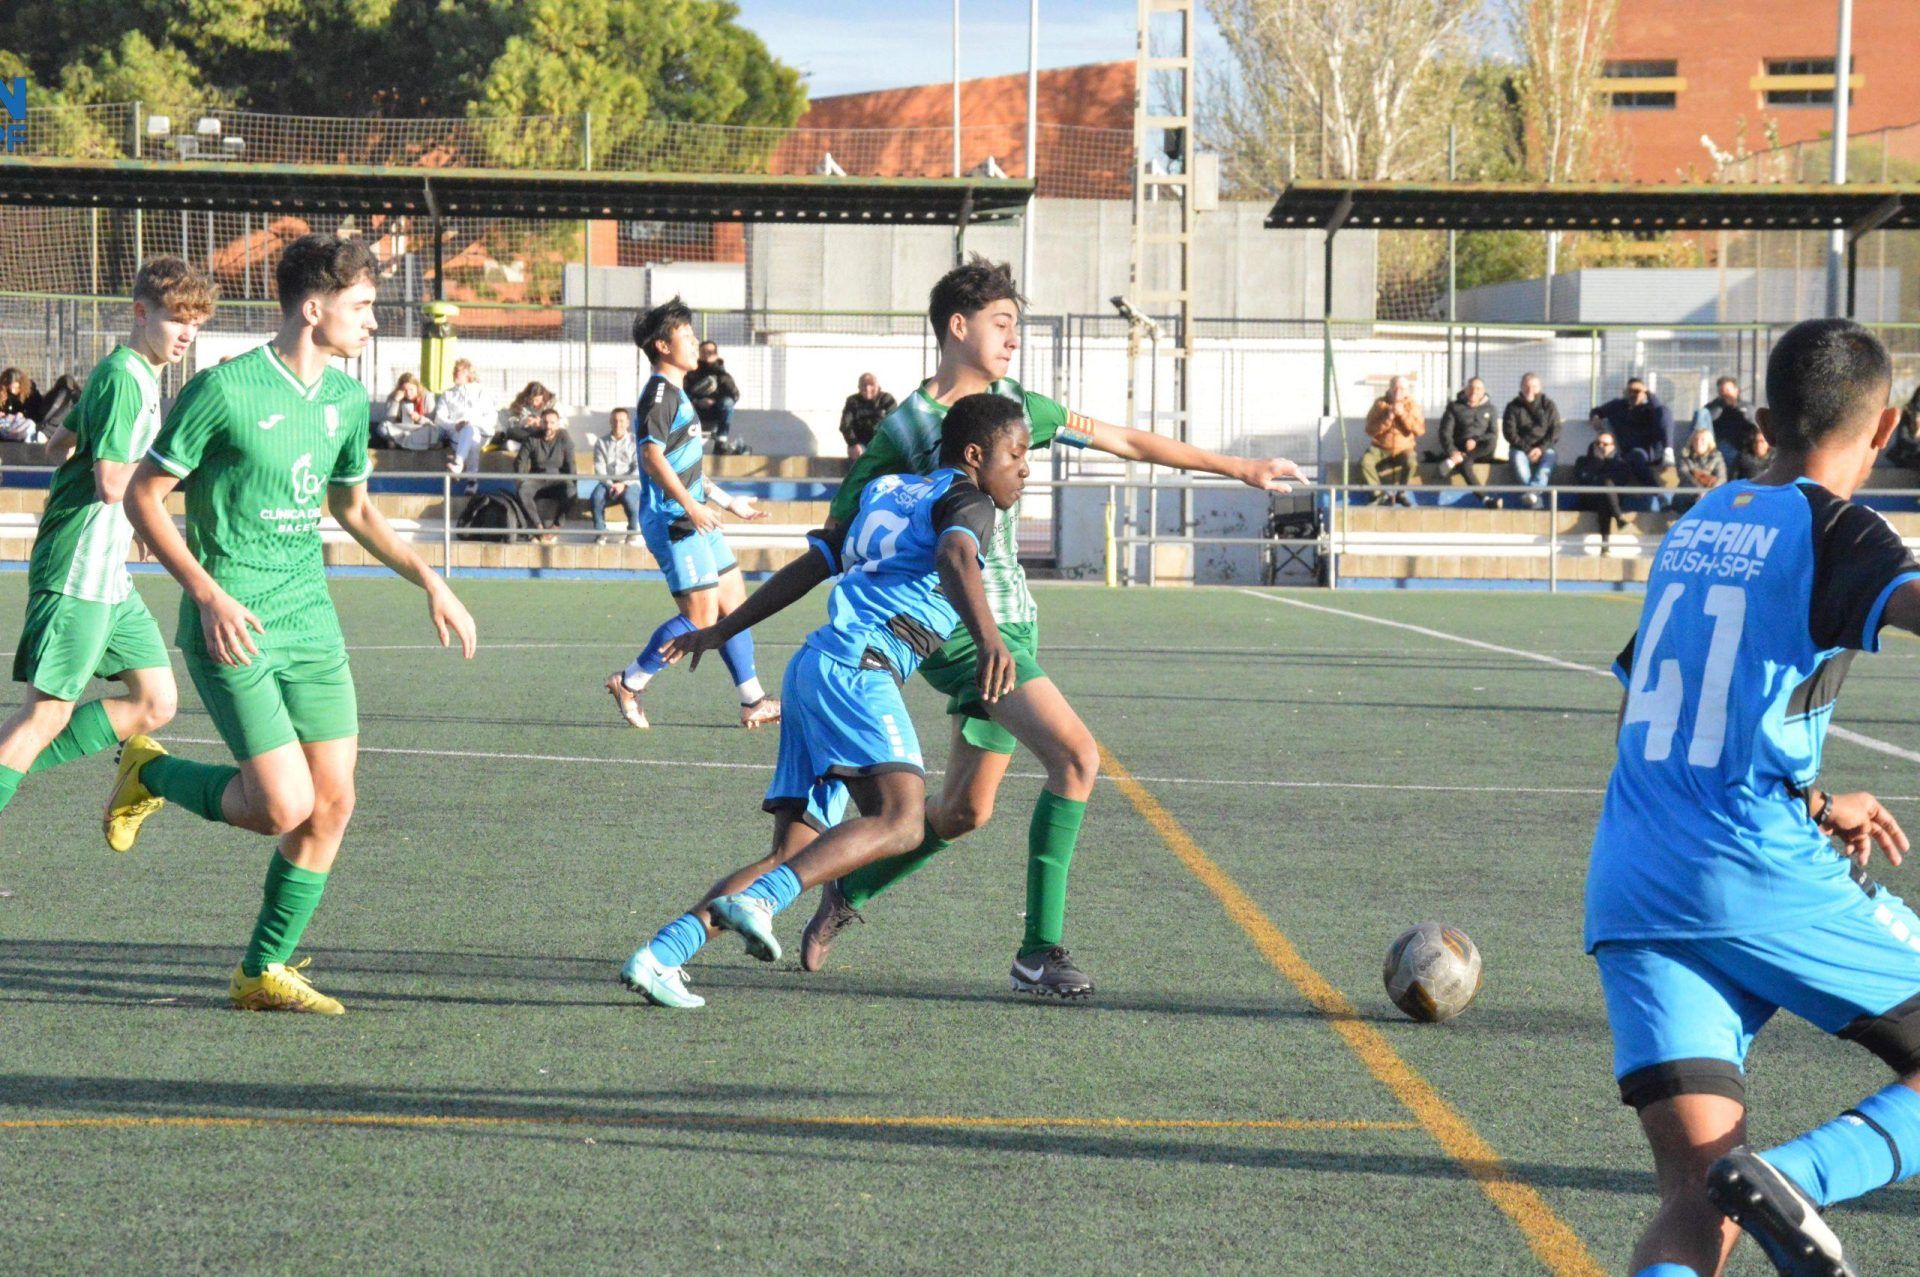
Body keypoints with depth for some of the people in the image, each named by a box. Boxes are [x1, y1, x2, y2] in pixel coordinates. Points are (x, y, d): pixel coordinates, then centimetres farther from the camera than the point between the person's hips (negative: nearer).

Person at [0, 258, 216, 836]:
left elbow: (65, 440, 27)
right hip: (78, 572, -10)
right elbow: (112, 483, -22)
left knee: (156, 703, 8)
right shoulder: (124, 378, -16)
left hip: (110, 576, 10)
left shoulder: (136, 375, 15)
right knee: (47, 712, -8)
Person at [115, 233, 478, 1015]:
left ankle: (264, 972, 16)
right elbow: (143, 496, -9)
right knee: (283, 806, -14)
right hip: (233, 628, -7)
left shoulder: (346, 399, 9)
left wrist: (429, 581, 15)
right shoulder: (224, 391, -14)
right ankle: (150, 773, 14)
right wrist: (206, 592, -19)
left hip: (311, 622, 7)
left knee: (332, 804, 2)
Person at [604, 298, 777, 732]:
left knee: (735, 603, 9)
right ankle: (629, 683, 0)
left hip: (693, 519, 10)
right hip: (671, 521, -10)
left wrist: (729, 502, 30)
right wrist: (689, 504, -29)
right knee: (701, 617, -11)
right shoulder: (659, 393, -12)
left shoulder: (677, 393, 20)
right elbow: (652, 455, -23)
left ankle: (753, 702, 12)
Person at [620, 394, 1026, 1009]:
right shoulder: (967, 500, 3)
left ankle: (659, 956, -2)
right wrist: (989, 637, -38)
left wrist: (723, 630, 41)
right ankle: (757, 901, -39)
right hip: (858, 667, -9)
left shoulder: (888, 492, 27)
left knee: (793, 858, 7)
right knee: (901, 820, -24)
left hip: (812, 666, 9)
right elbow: (955, 558, -20)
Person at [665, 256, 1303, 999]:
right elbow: (833, 547, -2)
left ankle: (846, 895, 35)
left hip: (1011, 626, 8)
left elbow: (1128, 443, 18)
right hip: (960, 628, -8)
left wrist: (1240, 469, 19)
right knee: (1074, 754, -22)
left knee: (965, 811, 13)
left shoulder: (1015, 407, 10)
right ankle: (1039, 952, -18)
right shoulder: (904, 429, -9)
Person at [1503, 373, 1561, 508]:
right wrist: (1527, 449, -15)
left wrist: (1541, 449, -16)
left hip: (1545, 448, 0)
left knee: (1549, 457, -34)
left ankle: (1532, 492, -55)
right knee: (1517, 459, -35)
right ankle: (1536, 500, -47)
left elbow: (1555, 432, 1)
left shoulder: (1549, 406, 9)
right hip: (1521, 449, 0)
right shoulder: (1513, 407, 7)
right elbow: (1510, 432, -2)